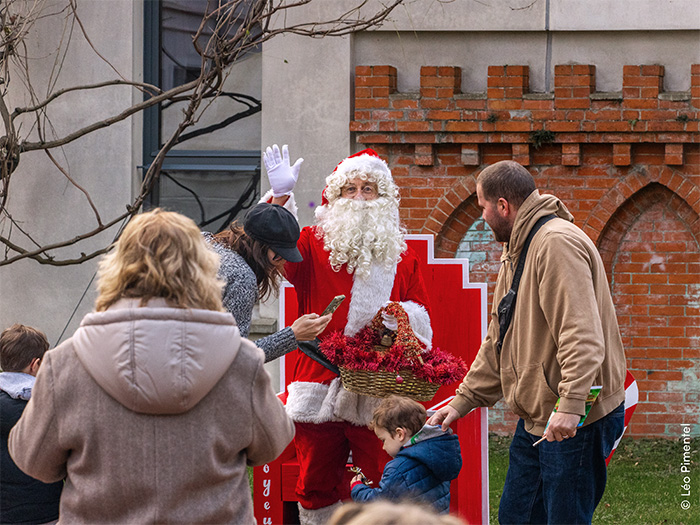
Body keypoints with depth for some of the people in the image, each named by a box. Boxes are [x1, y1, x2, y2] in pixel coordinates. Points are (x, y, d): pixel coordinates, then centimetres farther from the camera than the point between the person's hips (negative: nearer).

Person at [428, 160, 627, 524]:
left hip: (577, 420, -10)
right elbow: (499, 340, 24)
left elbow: (582, 334, -27)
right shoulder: (515, 252, 17)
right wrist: (463, 401, 20)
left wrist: (570, 406, -34)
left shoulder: (557, 243, -17)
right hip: (536, 419, 10)